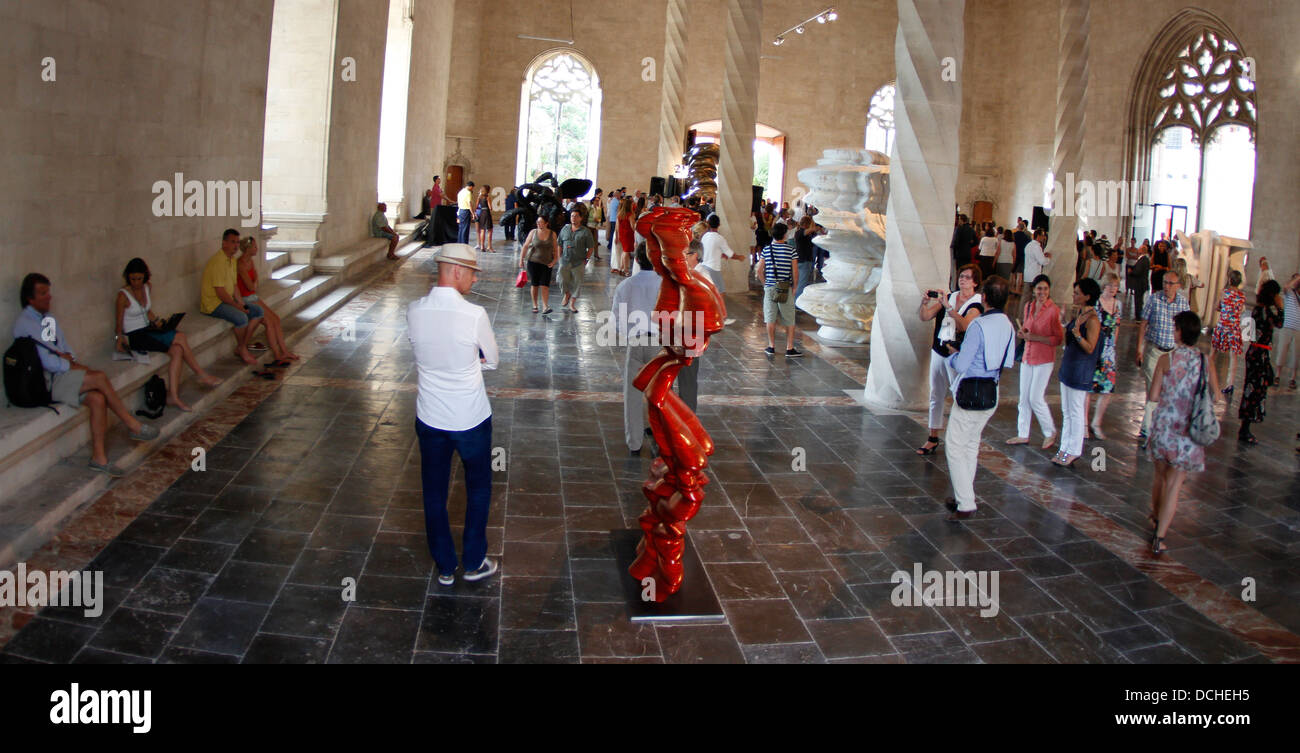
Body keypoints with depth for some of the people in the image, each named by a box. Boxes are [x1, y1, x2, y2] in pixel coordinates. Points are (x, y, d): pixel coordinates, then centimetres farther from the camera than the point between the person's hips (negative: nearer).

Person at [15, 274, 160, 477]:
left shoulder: (49, 318, 16)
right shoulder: (24, 324, -12)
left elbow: (65, 347, 21)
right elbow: (47, 363, -18)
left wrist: (67, 357, -2)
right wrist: (71, 365, -6)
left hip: (62, 373, 8)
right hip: (45, 383, -8)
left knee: (98, 398, -19)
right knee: (100, 378, -23)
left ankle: (98, 457, -16)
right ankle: (132, 426, -11)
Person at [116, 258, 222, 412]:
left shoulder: (147, 288, 10)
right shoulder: (123, 295, -9)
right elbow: (119, 321, -6)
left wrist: (158, 322, 6)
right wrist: (119, 338, -17)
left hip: (148, 329, 6)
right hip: (134, 336, -6)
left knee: (177, 350, -22)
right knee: (180, 338, -23)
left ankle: (173, 396, -26)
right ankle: (200, 373, -9)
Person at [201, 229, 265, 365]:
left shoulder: (232, 259, 11)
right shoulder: (217, 262, -20)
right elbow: (220, 292, -23)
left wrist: (241, 303, 2)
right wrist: (237, 306, -16)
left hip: (228, 300, 10)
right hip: (213, 303, -10)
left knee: (258, 311, 1)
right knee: (241, 317, -31)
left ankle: (242, 347, 3)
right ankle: (241, 349, -7)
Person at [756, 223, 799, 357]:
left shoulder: (766, 249, 0)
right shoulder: (791, 249, -6)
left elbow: (760, 270, 1)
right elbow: (795, 271, -6)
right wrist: (794, 287, 5)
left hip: (770, 287, 2)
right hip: (786, 288, -2)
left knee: (771, 319, 11)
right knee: (790, 320, 5)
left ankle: (771, 347, 16)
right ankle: (790, 349, 5)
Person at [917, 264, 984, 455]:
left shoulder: (977, 303, -6)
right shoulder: (949, 297, 8)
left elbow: (965, 324, -25)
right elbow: (925, 317, 1)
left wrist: (948, 306, -34)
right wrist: (924, 303, -19)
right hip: (939, 352, 5)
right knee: (936, 396, 10)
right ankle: (933, 438, 18)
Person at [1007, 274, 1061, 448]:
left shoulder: (1053, 310, -14)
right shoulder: (1029, 306, 5)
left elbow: (1059, 339, -13)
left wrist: (1035, 337, -20)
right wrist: (1023, 333, -2)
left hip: (1044, 360, -6)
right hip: (1028, 357, 6)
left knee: (1035, 398, -5)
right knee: (1024, 398, 10)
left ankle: (1050, 433, 14)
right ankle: (1023, 435, 21)